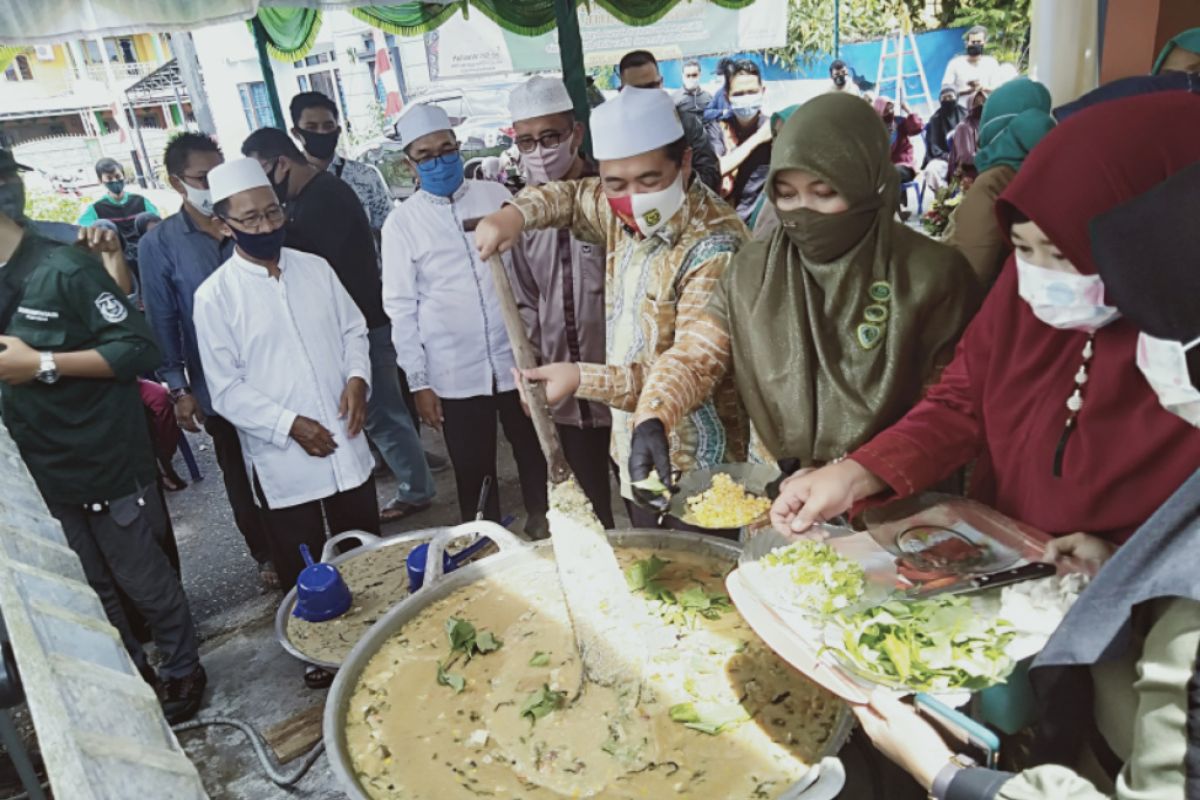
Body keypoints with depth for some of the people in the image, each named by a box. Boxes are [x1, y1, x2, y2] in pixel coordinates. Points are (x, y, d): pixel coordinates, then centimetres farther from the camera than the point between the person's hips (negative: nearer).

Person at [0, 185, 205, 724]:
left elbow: (139, 350, -19)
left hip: (105, 459, -7)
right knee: (86, 590, 18)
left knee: (142, 579, 8)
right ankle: (133, 677, 37)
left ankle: (182, 673, 29)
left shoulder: (64, 269, -15)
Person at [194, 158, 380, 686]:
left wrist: (357, 377, -9)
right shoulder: (215, 296, -9)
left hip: (346, 445, 4)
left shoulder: (314, 268, 3)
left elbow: (353, 329, 10)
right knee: (303, 570, 13)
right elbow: (226, 389, -9)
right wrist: (290, 425, -17)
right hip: (282, 459, -3)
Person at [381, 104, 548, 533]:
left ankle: (540, 523, 39)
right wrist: (418, 381, -3)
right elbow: (401, 308, 0)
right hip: (454, 375, -1)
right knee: (473, 470, 10)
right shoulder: (402, 223, -1)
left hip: (516, 359, 2)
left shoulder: (496, 195, 4)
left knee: (532, 451, 16)